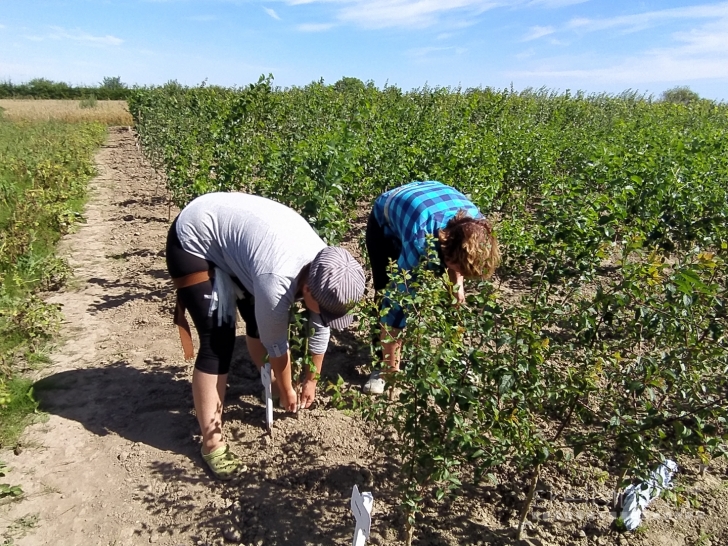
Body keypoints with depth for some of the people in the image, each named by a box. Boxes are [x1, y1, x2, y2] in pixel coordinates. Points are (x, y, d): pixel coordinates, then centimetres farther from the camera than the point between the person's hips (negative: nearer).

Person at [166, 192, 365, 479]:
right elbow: (276, 343, -20)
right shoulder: (277, 281, -37)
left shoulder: (326, 269, -15)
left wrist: (311, 380, 12)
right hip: (194, 240, -7)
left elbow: (320, 330, 0)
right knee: (218, 342, -13)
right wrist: (287, 390, -2)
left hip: (231, 232, 8)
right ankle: (211, 442, -1)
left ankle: (270, 382, 38)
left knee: (259, 318, 11)